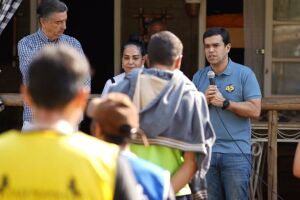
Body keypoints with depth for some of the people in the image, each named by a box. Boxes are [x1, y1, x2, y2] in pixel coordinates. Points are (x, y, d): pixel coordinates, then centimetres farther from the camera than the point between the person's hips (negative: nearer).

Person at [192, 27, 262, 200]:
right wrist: (203, 101, -9)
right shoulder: (199, 76, 11)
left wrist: (224, 103, -15)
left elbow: (255, 110, -9)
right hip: (206, 152, 4)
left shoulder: (244, 74, -2)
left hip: (236, 153, -4)